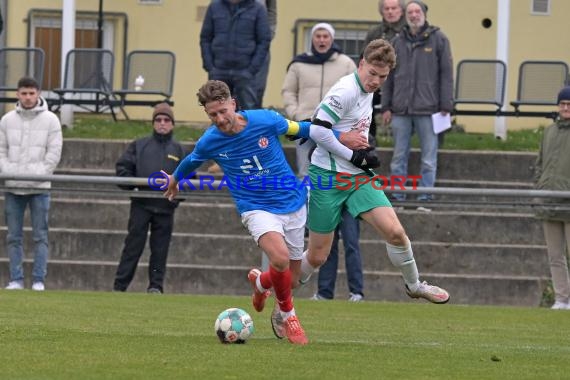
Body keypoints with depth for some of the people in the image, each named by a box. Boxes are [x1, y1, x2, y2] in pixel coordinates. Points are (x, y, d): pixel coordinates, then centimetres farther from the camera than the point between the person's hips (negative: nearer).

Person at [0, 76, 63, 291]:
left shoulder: (50, 120, 1)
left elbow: (54, 153, -2)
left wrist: (39, 174, -10)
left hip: (39, 187, -2)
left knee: (40, 236, -2)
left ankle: (39, 280, 0)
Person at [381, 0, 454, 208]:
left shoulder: (438, 39, 3)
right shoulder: (398, 42, 12)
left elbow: (446, 74, 0)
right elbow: (388, 77, 14)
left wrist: (445, 106, -5)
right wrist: (386, 106, 8)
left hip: (428, 110, -3)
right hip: (401, 110, 3)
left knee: (429, 159, -1)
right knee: (399, 157, 5)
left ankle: (425, 198, 3)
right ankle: (398, 197, 10)